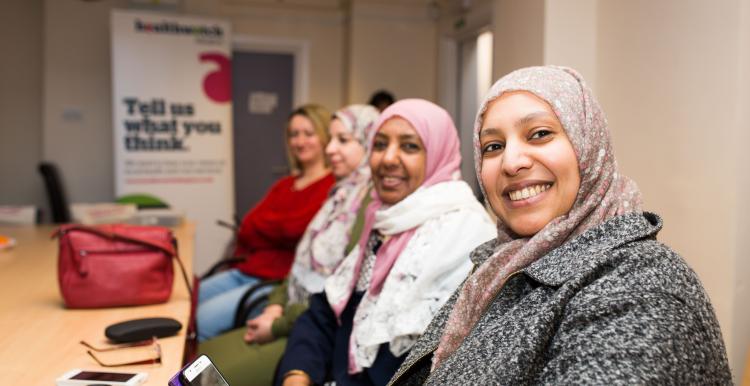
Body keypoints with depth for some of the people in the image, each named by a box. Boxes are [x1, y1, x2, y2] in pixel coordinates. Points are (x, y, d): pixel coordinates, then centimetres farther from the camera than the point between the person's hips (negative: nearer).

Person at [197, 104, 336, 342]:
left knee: (204, 319, -20)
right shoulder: (285, 184, 18)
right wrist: (276, 228, -8)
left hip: (281, 281, -8)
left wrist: (255, 226, 1)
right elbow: (248, 225, 12)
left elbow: (295, 228, -17)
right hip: (245, 271, 8)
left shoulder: (334, 186, -9)